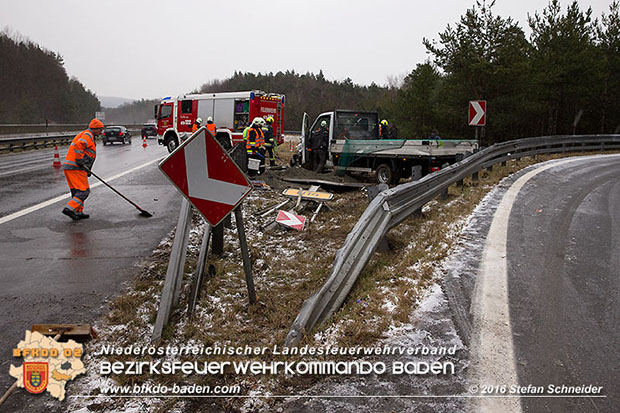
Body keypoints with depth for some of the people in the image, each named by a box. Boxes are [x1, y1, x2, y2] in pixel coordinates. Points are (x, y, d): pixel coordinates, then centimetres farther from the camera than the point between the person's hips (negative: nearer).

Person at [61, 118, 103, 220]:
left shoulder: (84, 135, 26)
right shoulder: (88, 135, -7)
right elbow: (78, 145, -26)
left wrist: (87, 170, 21)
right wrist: (80, 161, -23)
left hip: (68, 166, 10)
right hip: (75, 168, -10)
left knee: (77, 191, 15)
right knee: (84, 191, -8)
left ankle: (78, 212, 19)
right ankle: (70, 208, -14)